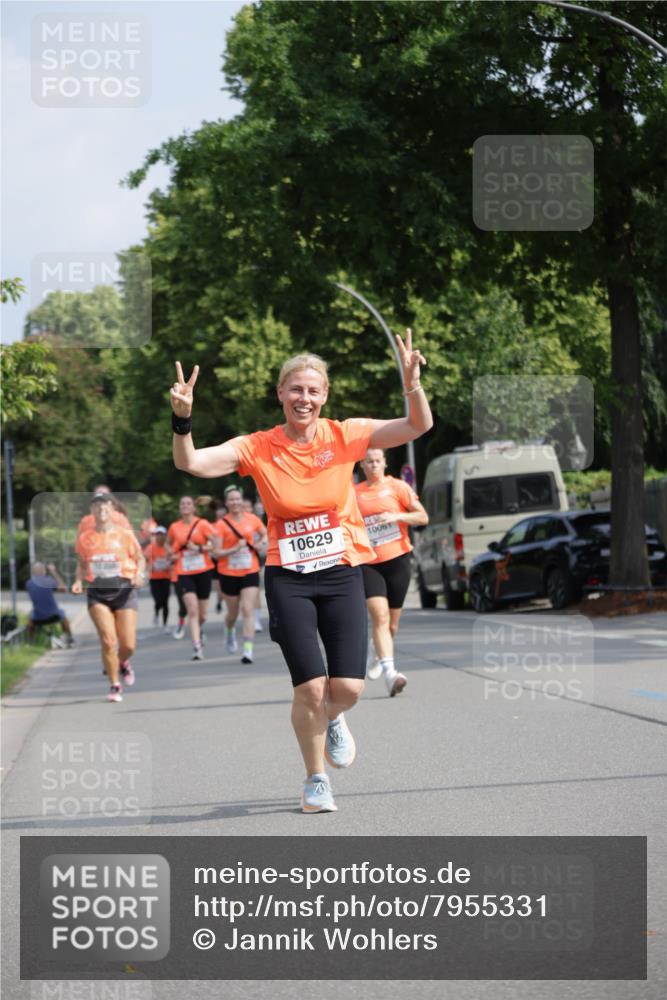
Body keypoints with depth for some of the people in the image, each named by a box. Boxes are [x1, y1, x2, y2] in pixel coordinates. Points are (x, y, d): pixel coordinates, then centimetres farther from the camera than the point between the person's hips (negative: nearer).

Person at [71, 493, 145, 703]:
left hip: (123, 590, 0)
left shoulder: (125, 534, -1)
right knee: (108, 641, -13)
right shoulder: (84, 538, 3)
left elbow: (140, 559, 7)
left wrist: (138, 574, -13)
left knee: (128, 645, -2)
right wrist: (78, 581, -2)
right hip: (97, 593, 0)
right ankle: (115, 685, 3)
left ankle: (122, 663, 36)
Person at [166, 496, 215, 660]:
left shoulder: (202, 524, -3)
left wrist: (200, 548, -21)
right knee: (192, 611, -15)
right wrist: (171, 553, 6)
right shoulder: (174, 527, 5)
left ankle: (200, 629, 45)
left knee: (202, 614, 9)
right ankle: (197, 648, -17)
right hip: (185, 573, 0)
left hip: (203, 571, 0)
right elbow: (169, 544, 24)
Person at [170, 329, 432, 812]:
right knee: (310, 687, -8)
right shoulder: (258, 447, -4)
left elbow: (418, 427, -6)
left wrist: (413, 383, -24)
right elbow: (191, 463, -11)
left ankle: (333, 718, 33)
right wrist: (182, 419, -28)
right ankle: (316, 779, 17)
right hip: (288, 578, -1)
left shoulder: (344, 436, -1)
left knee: (348, 688, -7)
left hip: (343, 573, 1)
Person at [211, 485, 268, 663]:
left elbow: (265, 534, 20)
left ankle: (248, 651, -13)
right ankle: (229, 631, 48)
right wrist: (235, 549, -22)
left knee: (248, 610, -12)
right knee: (233, 613, 13)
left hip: (250, 572, 1)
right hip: (228, 574, -1)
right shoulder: (221, 525, -8)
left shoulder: (252, 520, 0)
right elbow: (216, 553, -9)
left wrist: (261, 543, -1)